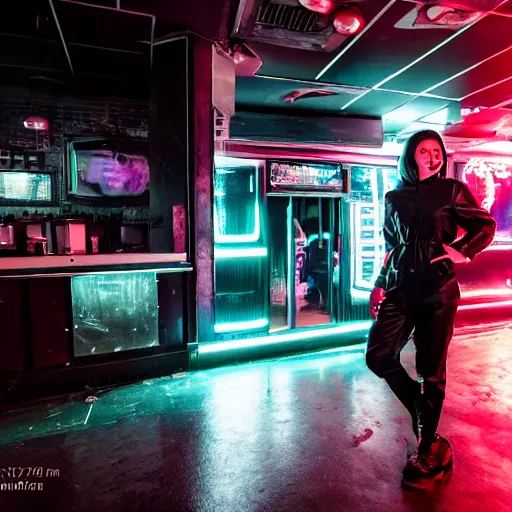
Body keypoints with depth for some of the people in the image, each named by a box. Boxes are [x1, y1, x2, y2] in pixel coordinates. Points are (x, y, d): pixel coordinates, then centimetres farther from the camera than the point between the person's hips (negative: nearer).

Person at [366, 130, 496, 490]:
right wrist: (381, 284, 12)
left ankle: (428, 449, 22)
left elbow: (486, 225, 8)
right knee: (379, 357, -6)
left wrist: (464, 252, -7)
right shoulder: (395, 198, 11)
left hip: (438, 291, -3)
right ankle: (421, 411, 21)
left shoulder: (452, 190, 4)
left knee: (431, 370, 3)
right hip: (400, 289, 3)